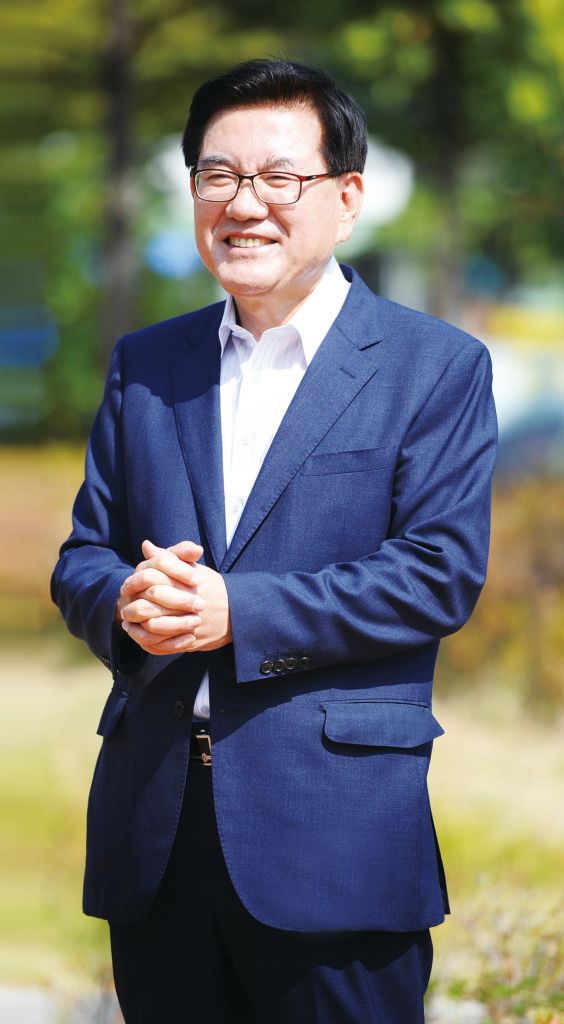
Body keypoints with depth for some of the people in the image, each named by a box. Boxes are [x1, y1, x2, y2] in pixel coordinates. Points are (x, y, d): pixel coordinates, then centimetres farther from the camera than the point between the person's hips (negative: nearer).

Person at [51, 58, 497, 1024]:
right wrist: (128, 602, -11)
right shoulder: (144, 364, 15)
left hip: (336, 833, -4)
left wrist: (239, 614, -17)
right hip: (153, 826, 4)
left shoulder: (438, 366, 1)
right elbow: (82, 555, 14)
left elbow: (442, 573, -8)